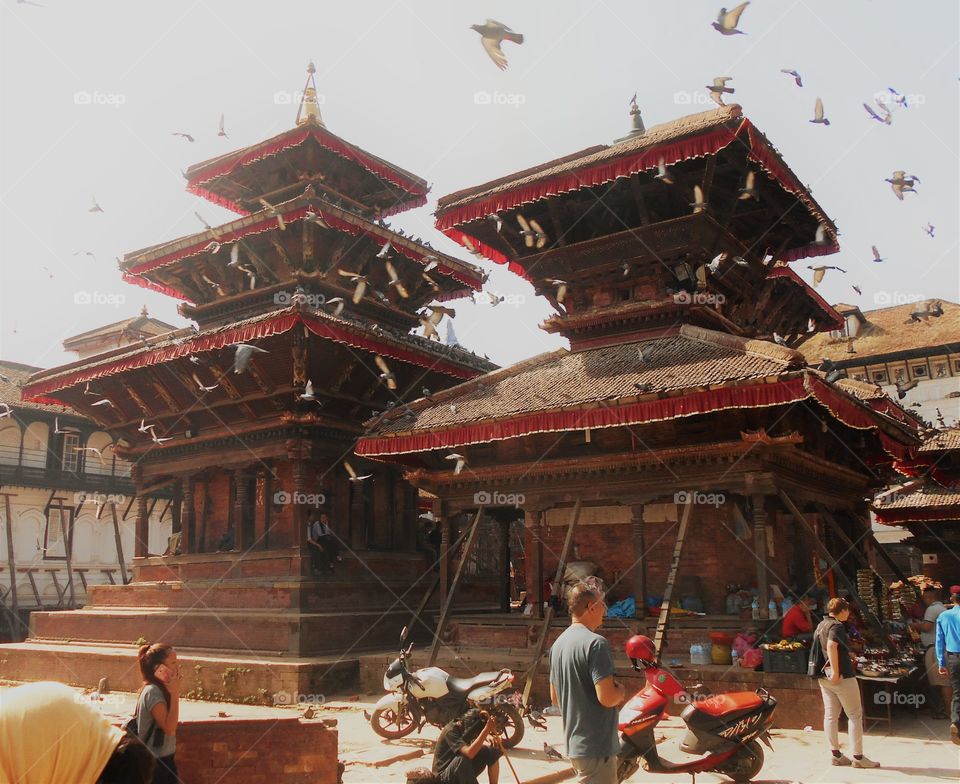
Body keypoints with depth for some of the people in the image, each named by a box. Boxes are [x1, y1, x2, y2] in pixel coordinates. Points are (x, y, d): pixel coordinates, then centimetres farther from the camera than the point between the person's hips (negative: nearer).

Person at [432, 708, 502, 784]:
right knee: (463, 758, -39)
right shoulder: (450, 731, -28)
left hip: (464, 771, 7)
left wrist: (489, 736, -14)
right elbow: (469, 753, -43)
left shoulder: (466, 727, -7)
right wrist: (487, 729, -45)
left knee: (493, 751, -9)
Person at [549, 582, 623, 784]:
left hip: (574, 744, 9)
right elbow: (607, 698, -24)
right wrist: (620, 690, -4)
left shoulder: (558, 644, 9)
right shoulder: (595, 642, -19)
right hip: (596, 746, -9)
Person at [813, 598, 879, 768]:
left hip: (823, 676, 8)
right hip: (842, 677, -8)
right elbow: (831, 646, -29)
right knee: (855, 715, 1)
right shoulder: (836, 626, -14)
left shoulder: (821, 625, 14)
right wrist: (835, 671, -29)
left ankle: (836, 755, 12)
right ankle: (858, 757, 2)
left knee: (831, 715, 8)